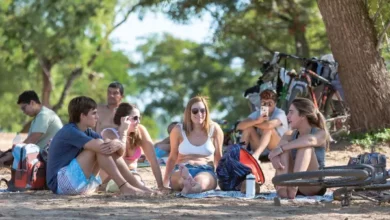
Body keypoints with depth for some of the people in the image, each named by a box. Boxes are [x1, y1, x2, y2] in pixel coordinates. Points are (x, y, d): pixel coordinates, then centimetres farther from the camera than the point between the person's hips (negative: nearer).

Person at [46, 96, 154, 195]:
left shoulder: (88, 132, 12)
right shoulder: (70, 132, -17)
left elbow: (120, 151, 1)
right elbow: (103, 148, -27)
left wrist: (118, 144, -23)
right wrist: (123, 132, -12)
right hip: (60, 182, -9)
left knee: (112, 148, 3)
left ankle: (138, 186, -6)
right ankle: (125, 187, -20)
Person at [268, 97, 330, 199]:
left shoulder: (320, 134, -4)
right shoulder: (290, 135, 10)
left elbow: (310, 140, -30)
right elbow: (275, 152, -9)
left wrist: (280, 149, -36)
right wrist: (274, 156, -34)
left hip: (313, 186, -4)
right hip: (288, 187, 4)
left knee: (306, 146, -24)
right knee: (284, 143, -15)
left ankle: (294, 185, -46)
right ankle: (282, 187, -38)